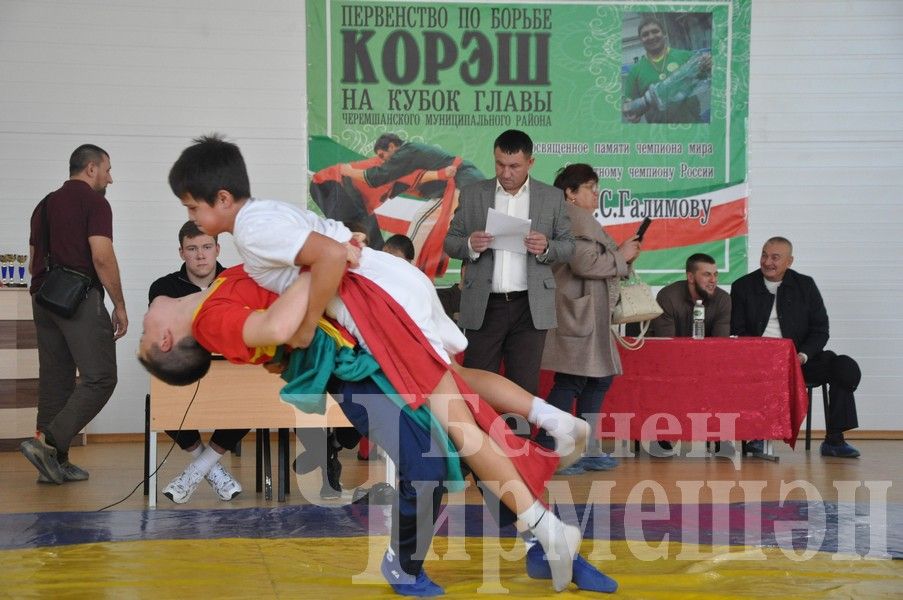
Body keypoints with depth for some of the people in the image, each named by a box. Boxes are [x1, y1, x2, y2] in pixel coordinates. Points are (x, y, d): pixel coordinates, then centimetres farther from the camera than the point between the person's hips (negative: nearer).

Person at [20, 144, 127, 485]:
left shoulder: (45, 204, 19)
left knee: (56, 380, 9)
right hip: (81, 299, -8)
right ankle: (49, 442, -17)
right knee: (99, 378, -7)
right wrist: (119, 306, -9)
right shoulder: (94, 202, -5)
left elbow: (33, 262, 20)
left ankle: (55, 463, 8)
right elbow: (102, 257, -15)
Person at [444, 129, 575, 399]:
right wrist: (470, 245, -13)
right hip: (484, 306, 0)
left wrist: (546, 248, -12)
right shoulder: (472, 195, 7)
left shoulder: (553, 197, 6)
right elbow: (450, 242, 9)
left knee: (525, 387, 4)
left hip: (530, 308, 0)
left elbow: (568, 246, 9)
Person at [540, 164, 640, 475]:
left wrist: (622, 255, 11)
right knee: (570, 382, -10)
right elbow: (585, 263, -22)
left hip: (589, 316, 11)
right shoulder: (575, 219, -12)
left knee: (599, 379, 12)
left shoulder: (584, 220, 23)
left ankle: (589, 451, 16)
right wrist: (621, 256, -9)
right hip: (577, 314, -11)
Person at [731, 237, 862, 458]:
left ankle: (834, 440, -14)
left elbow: (820, 330, 7)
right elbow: (737, 332, 5)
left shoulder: (805, 285, 10)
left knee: (846, 368, -22)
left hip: (798, 359, 2)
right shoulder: (743, 286, 7)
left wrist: (803, 355, -13)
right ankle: (757, 437, -22)